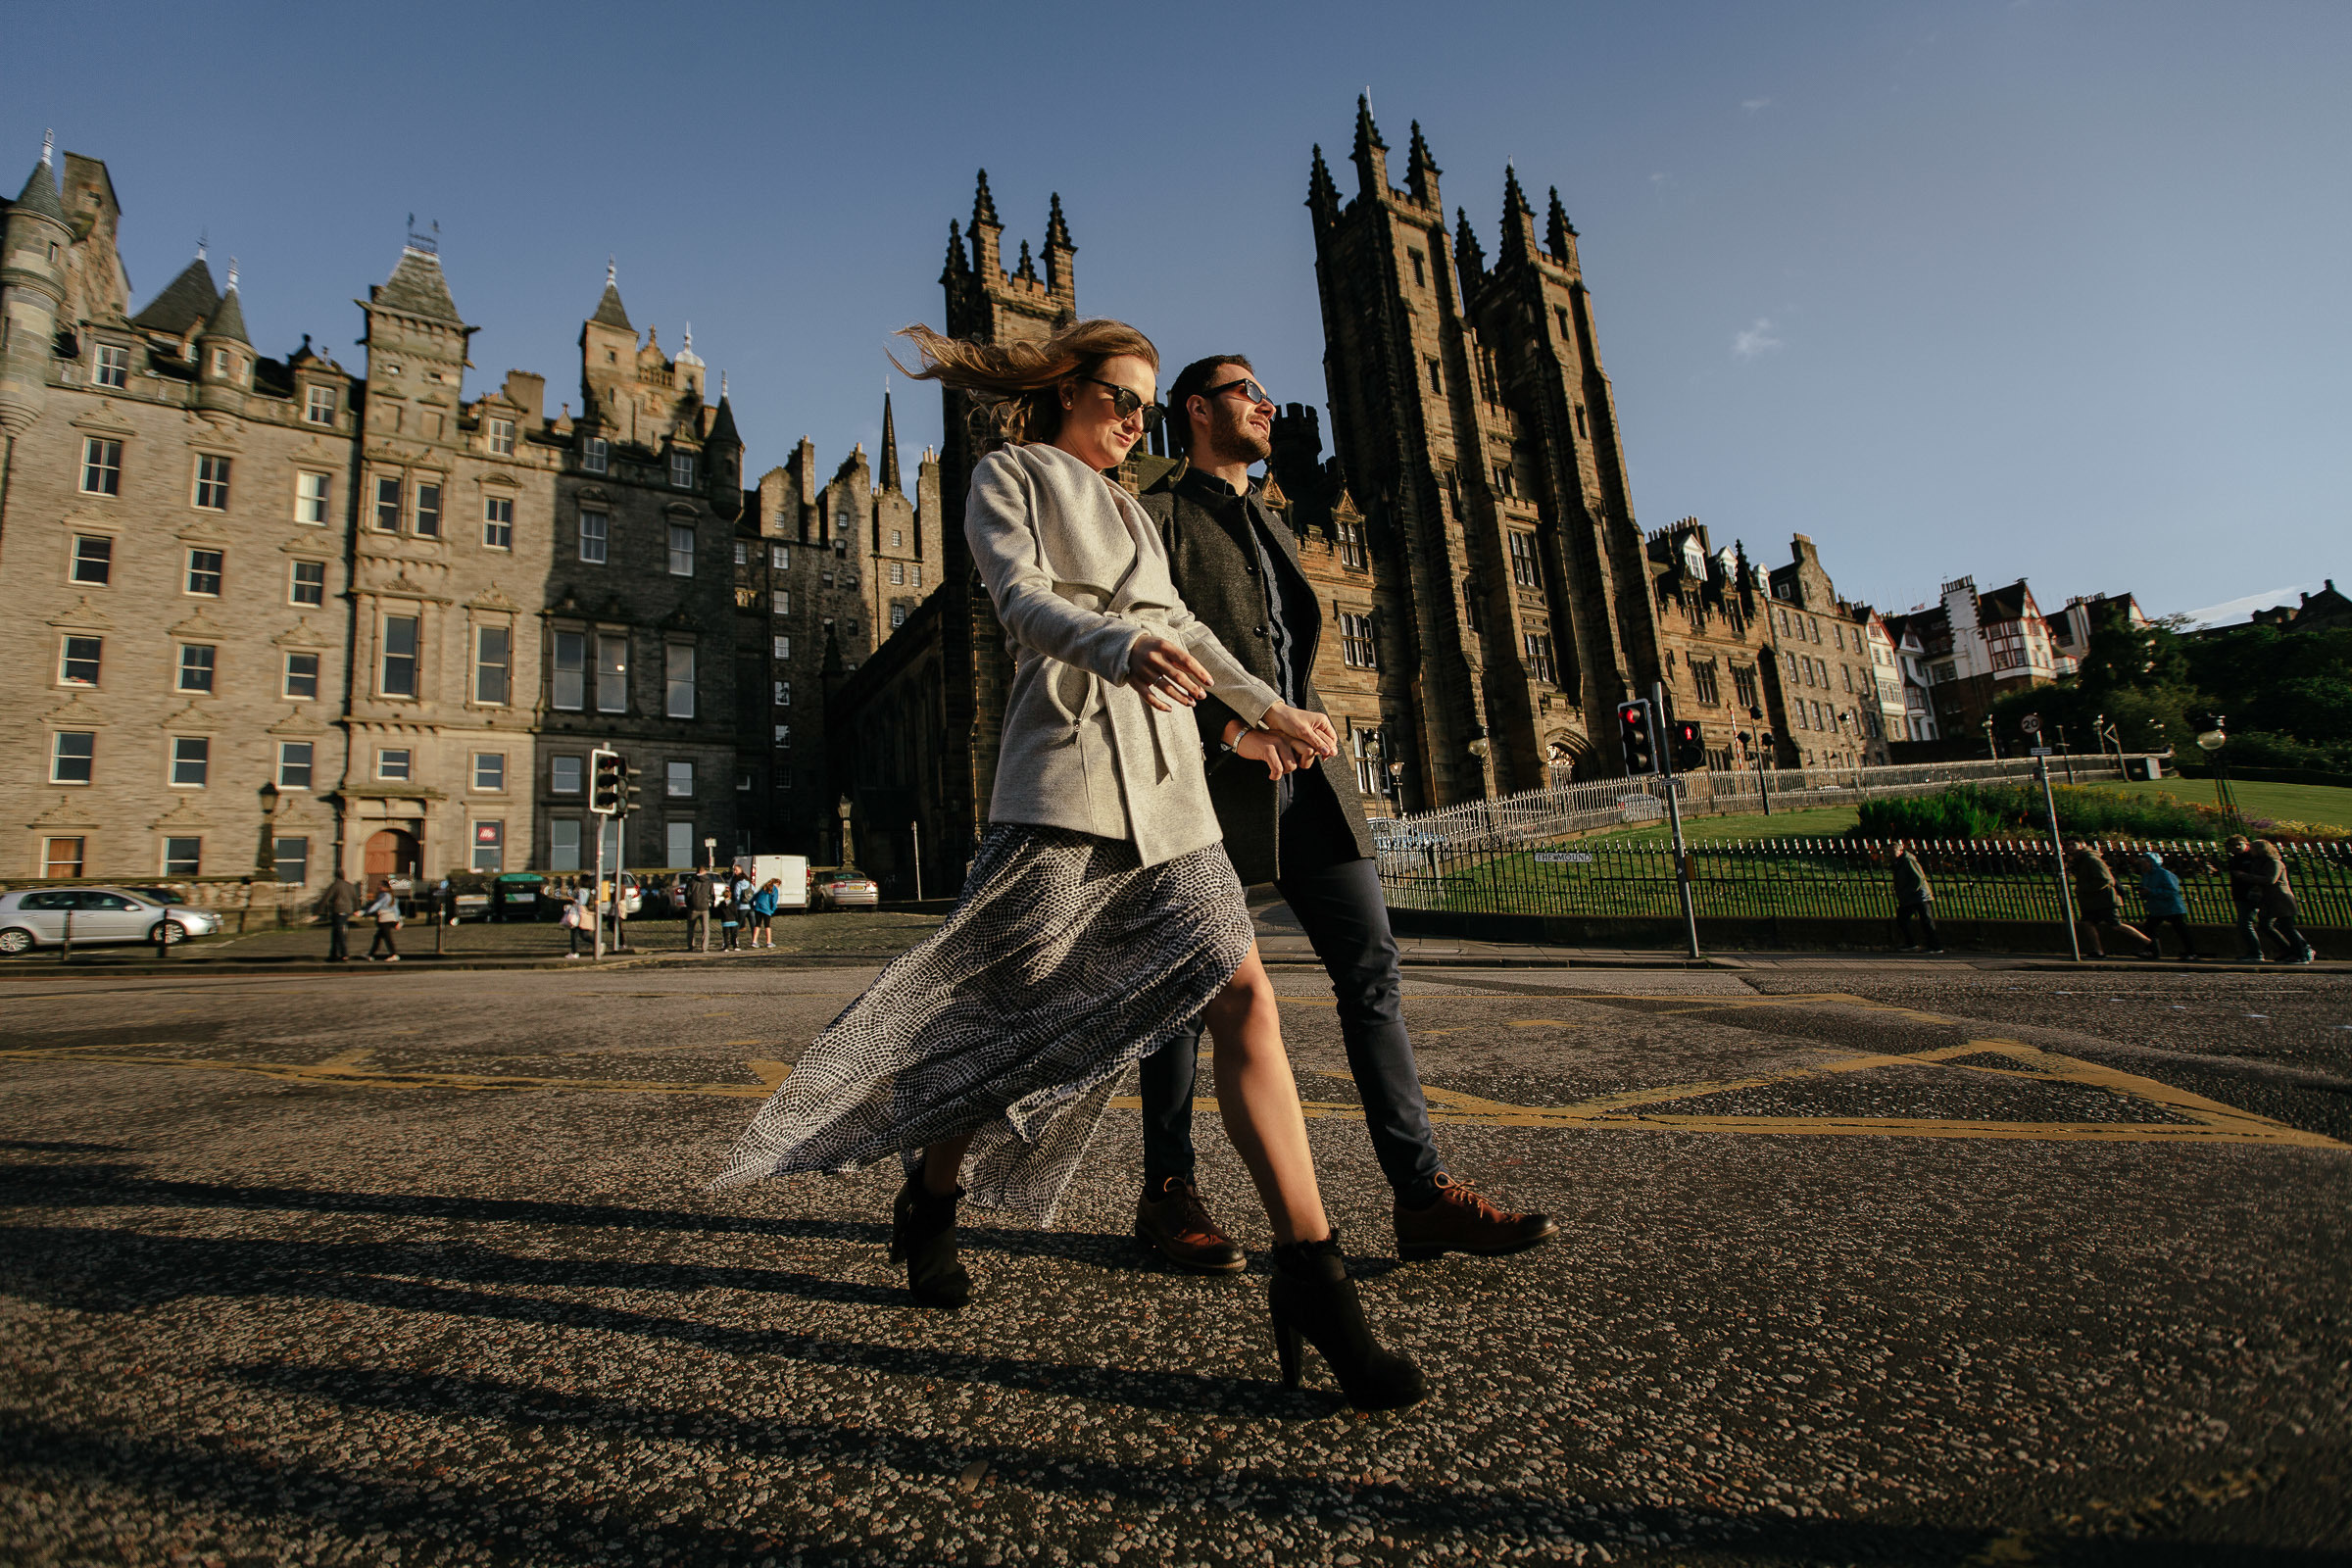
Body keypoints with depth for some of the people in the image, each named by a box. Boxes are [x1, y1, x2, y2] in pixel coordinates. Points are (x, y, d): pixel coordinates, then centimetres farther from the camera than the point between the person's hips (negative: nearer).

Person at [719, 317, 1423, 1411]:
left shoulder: (1127, 511, 29)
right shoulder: (1009, 473, 10)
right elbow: (1021, 594, -8)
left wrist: (1265, 705, 36)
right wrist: (1118, 647, -29)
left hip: (1167, 783, 6)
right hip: (1066, 772, -6)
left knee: (1243, 995, -9)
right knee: (1012, 1015, 1)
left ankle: (1309, 1279, -7)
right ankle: (929, 1200, 29)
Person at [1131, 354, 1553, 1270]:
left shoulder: (1271, 525, 28)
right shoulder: (1157, 516, 4)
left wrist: (1304, 727, 16)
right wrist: (1223, 722, -19)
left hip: (1304, 773, 7)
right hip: (1211, 779, -7)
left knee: (1372, 968, 0)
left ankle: (1422, 1194, 6)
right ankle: (1167, 1194, 15)